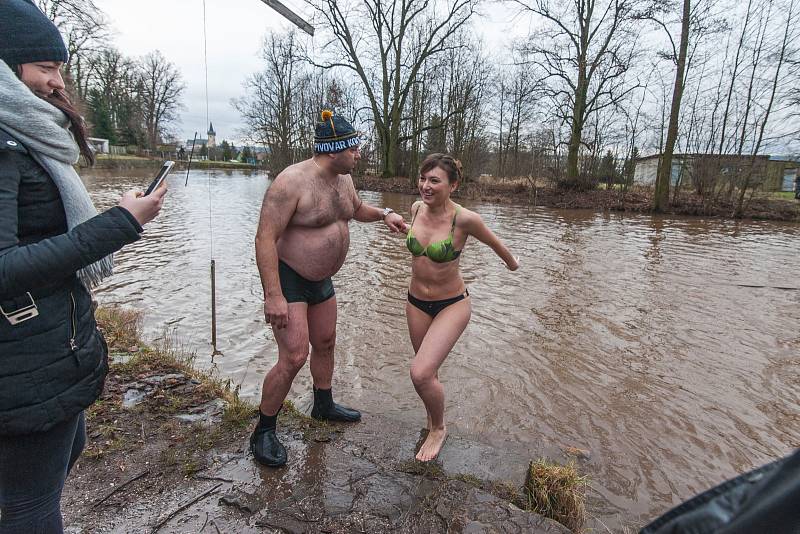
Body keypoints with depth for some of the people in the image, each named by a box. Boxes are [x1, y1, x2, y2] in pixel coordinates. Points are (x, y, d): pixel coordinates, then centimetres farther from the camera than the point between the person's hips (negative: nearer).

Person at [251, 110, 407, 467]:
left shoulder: (343, 178, 2)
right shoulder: (292, 181, -25)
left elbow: (356, 208, 23)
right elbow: (265, 238, -26)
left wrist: (384, 214, 3)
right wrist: (273, 296, -30)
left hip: (320, 279, 9)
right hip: (287, 279, -8)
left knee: (325, 343, 19)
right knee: (294, 357, -11)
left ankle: (324, 406, 42)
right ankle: (263, 433, 9)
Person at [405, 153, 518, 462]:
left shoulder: (465, 219, -22)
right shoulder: (416, 208, -7)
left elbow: (493, 242, -2)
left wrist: (511, 262, 16)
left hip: (452, 305, -5)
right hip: (416, 302, 5)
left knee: (420, 374, -17)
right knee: (428, 371, 20)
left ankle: (439, 429, 14)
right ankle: (433, 419, 48)